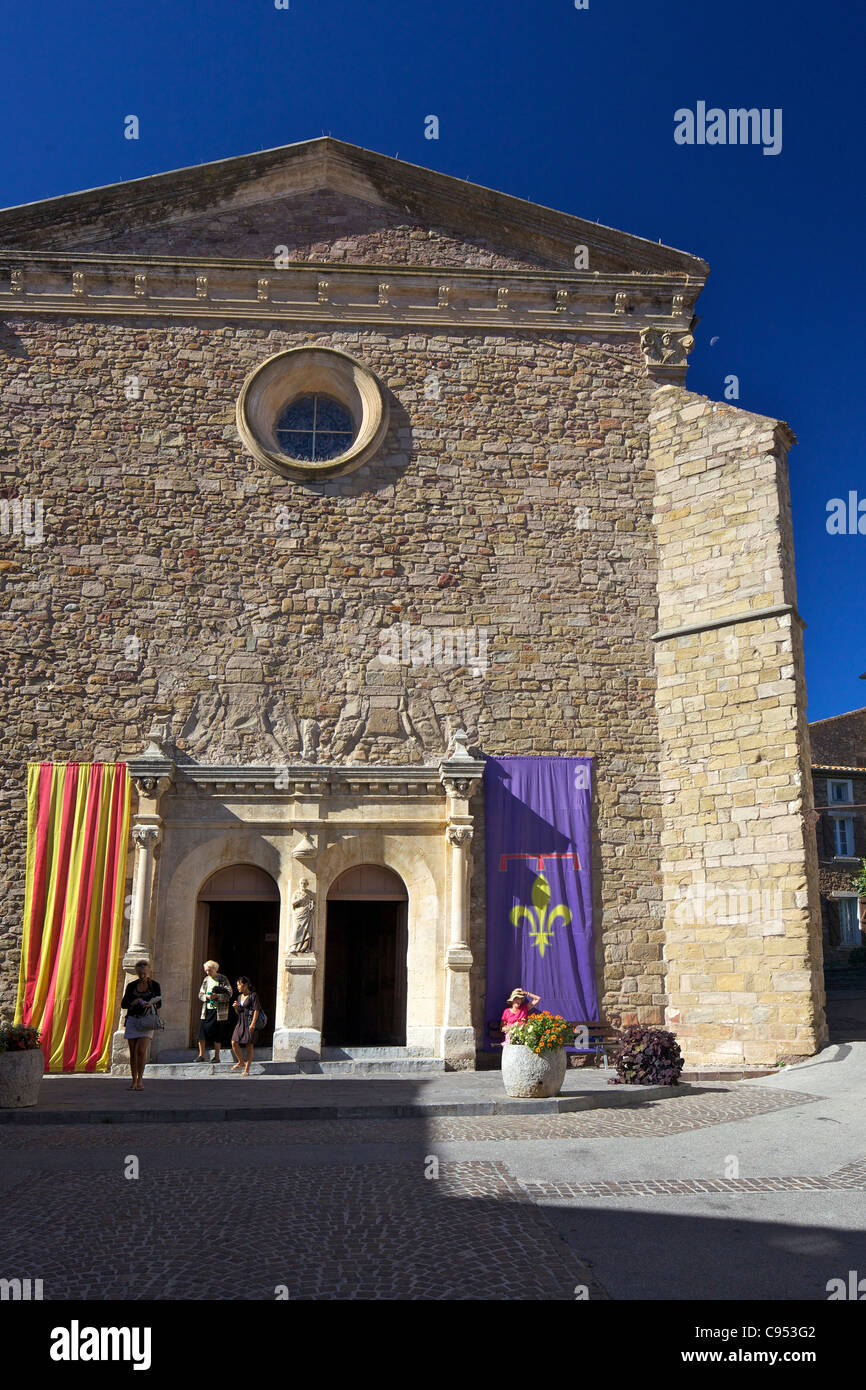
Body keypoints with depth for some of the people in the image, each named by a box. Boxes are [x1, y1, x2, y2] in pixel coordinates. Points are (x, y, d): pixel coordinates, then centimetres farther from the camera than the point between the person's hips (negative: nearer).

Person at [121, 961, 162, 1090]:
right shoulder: (131, 986, 6)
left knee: (141, 1050, -16)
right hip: (132, 1020, 2)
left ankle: (140, 1081, -4)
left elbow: (159, 1004, -1)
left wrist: (151, 1004, -23)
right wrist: (133, 1002, -16)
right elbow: (123, 1004, 4)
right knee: (133, 1052, 3)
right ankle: (134, 1082, 14)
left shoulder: (154, 985, 1)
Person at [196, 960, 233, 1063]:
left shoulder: (223, 979, -2)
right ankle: (201, 1055, 8)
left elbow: (229, 994, -6)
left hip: (218, 1011, -4)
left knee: (217, 1034, -2)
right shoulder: (206, 979, 13)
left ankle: (216, 1056, 8)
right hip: (206, 1010, 5)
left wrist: (217, 996, -19)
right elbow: (200, 994, 14)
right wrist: (207, 997, -8)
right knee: (202, 1031, -2)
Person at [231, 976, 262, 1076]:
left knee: (249, 1045, -2)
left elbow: (256, 1010, -12)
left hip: (249, 1023, -7)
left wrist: (253, 1023, -19)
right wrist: (235, 1007, 0)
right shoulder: (239, 997, 14)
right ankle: (241, 1062, 22)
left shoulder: (253, 995, -7)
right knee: (234, 1042, -1)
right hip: (240, 1023, 7)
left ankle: (247, 1070, 3)